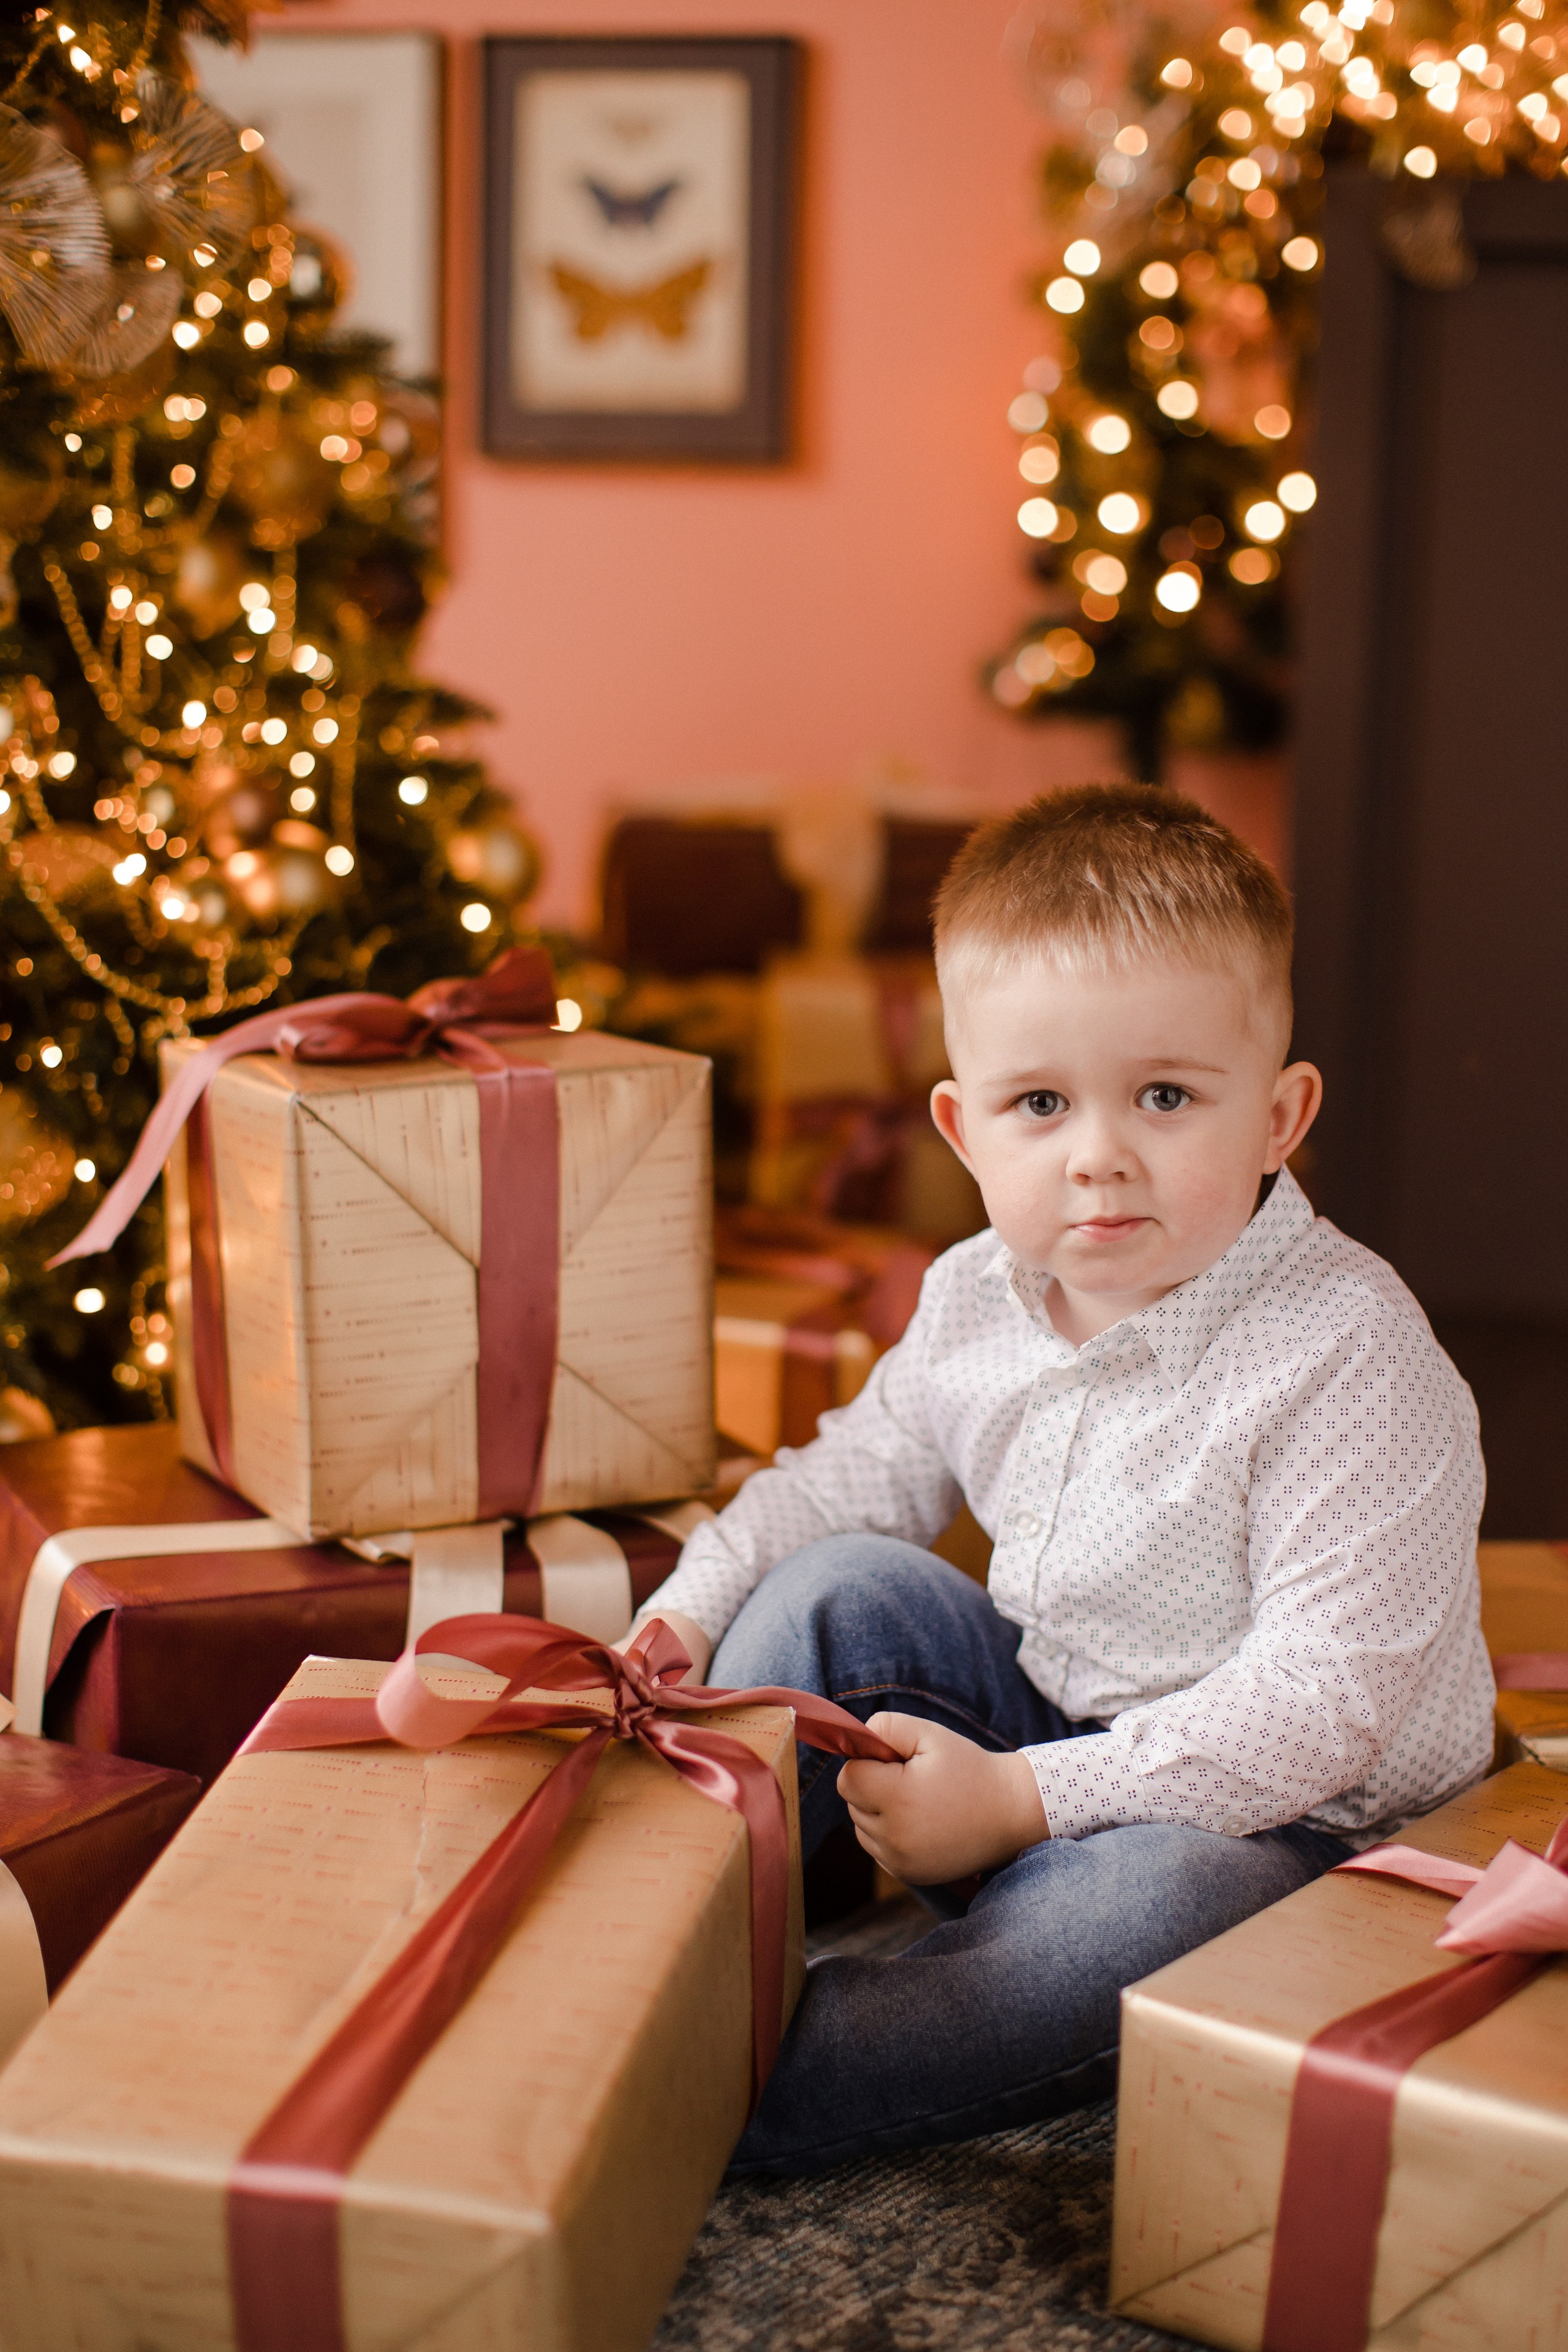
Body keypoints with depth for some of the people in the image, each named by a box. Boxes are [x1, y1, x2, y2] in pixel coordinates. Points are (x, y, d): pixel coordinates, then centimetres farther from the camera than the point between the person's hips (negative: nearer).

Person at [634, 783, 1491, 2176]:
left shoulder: (1350, 1356, -24)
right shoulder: (976, 1302, -3)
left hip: (1290, 1828, -6)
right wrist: (688, 1613, -1)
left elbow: (1327, 1696, -28)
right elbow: (858, 1476, 15)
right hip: (1049, 1725, 7)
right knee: (841, 1590, -6)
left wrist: (1020, 1800, -29)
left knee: (1148, 1898, -37)